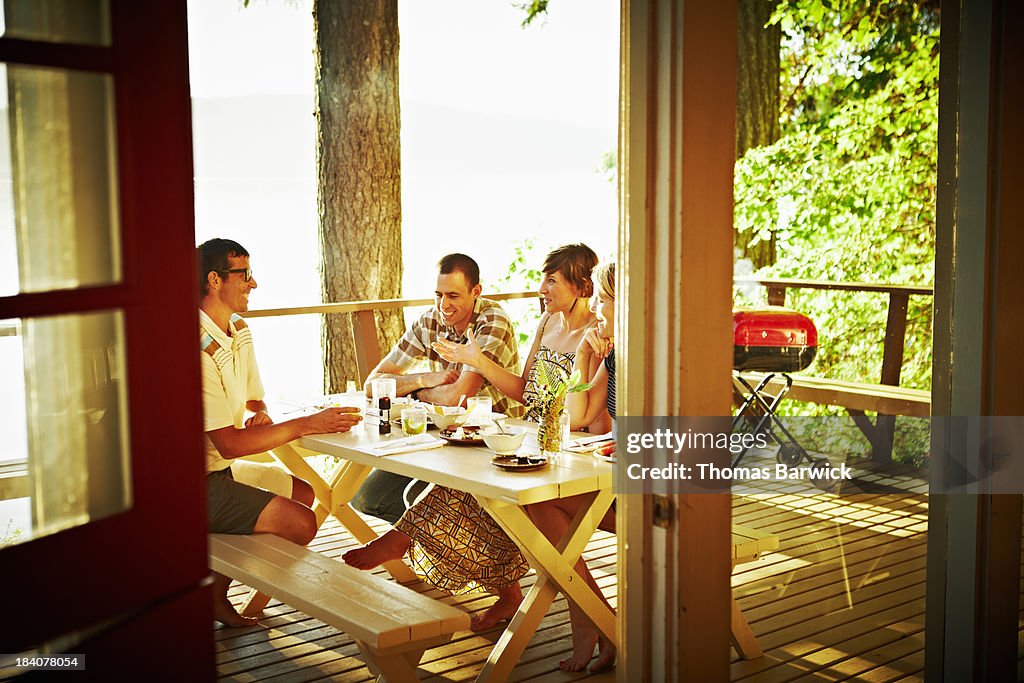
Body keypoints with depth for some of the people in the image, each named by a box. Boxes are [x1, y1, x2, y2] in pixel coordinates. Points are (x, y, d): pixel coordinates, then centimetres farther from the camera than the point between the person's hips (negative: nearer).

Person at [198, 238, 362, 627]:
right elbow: (230, 444, -27)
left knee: (302, 493, 21)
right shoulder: (200, 350, -26)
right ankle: (213, 593, 2)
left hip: (221, 468, 10)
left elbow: (253, 398, 20)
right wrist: (306, 425, -24)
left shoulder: (240, 332, 7)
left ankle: (218, 591, 16)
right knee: (300, 523, -17)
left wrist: (261, 415, -5)